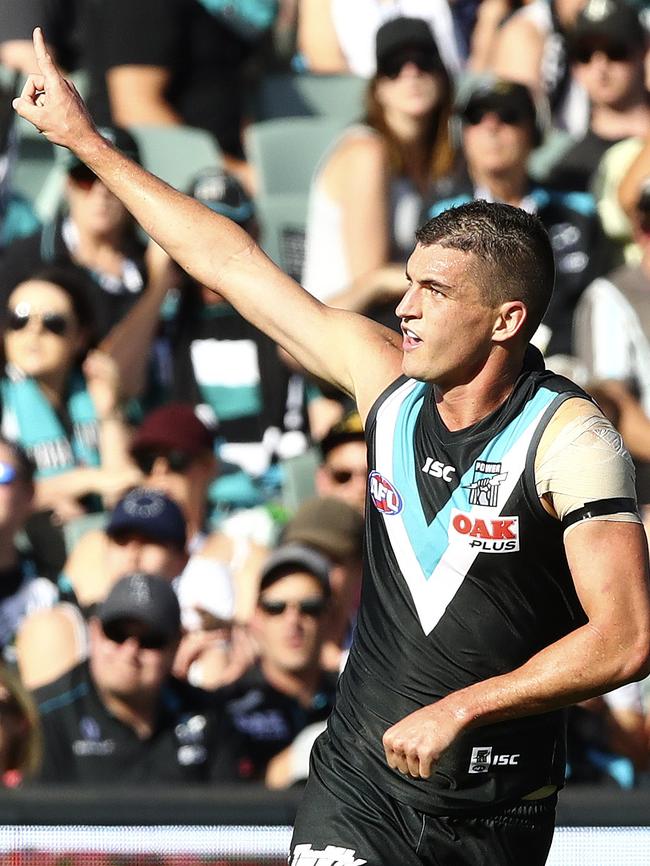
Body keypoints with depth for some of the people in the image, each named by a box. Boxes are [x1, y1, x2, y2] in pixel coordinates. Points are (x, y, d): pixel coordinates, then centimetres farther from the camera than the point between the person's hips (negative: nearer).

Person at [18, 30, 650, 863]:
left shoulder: (567, 436, -14)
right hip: (358, 784, 3)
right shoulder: (385, 376, 2)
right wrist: (87, 141, 17)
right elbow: (233, 265, 11)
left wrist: (461, 709, -20)